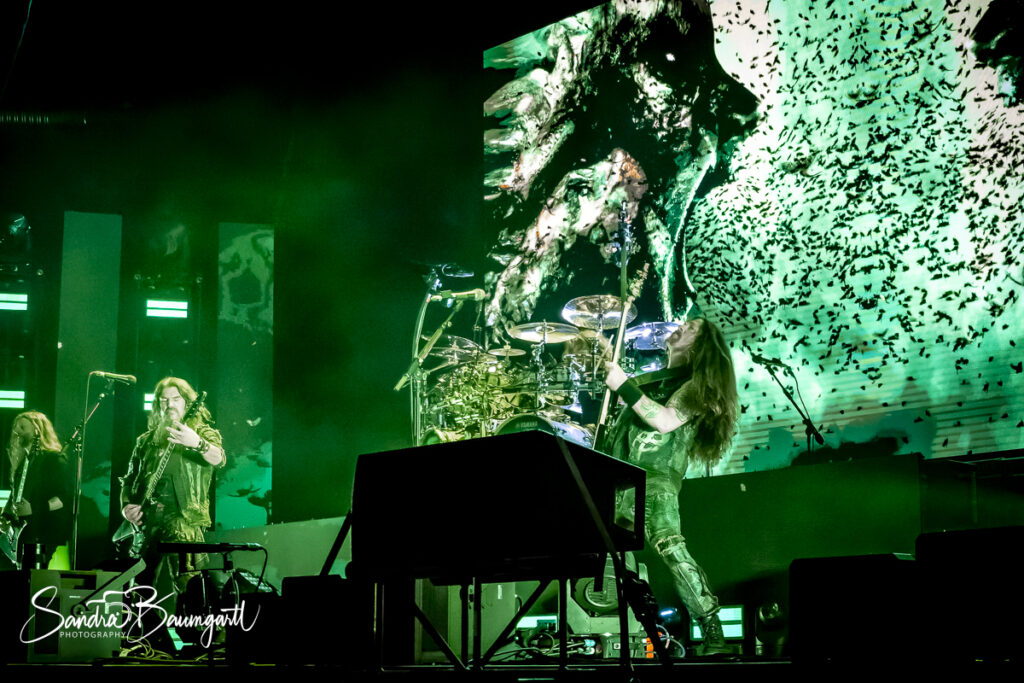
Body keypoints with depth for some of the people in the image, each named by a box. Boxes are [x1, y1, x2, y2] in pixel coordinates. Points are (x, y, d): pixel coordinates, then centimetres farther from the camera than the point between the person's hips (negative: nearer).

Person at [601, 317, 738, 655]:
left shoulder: (697, 384, 2)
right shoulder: (654, 378, 25)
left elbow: (666, 421, -14)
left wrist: (624, 386, -15)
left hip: (656, 478, -8)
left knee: (669, 545, -28)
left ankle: (713, 630, -27)